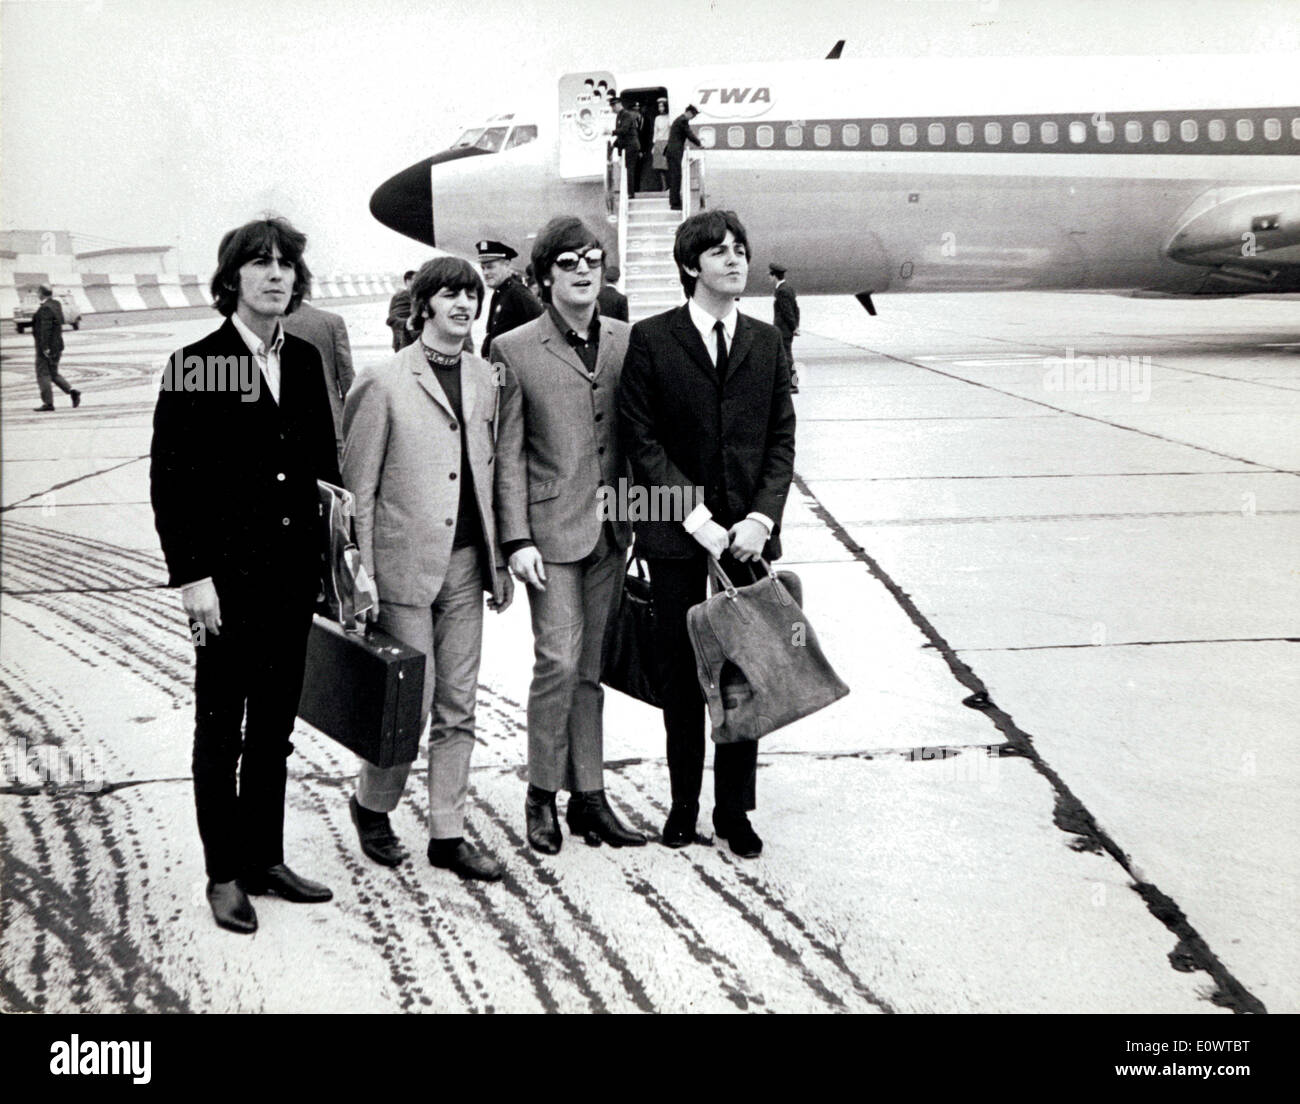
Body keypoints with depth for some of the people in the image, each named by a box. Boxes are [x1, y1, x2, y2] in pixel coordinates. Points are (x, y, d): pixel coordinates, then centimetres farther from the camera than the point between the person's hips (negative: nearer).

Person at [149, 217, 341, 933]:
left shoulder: (305, 360, 8)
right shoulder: (195, 365, -7)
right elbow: (169, 480, -9)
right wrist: (191, 576, -14)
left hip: (293, 572, 5)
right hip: (227, 577, -5)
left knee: (275, 726, 14)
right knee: (221, 729, 6)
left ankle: (265, 859, 26)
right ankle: (225, 874, 17)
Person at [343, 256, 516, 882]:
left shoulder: (486, 380, 9)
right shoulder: (384, 384, -7)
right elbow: (357, 489, -6)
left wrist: (499, 560, 12)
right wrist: (360, 578, -9)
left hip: (466, 564, 5)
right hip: (406, 565, -5)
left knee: (457, 707, 9)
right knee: (410, 704, -1)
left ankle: (448, 835, 19)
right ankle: (372, 805, 25)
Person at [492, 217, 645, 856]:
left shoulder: (626, 342, 8)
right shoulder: (514, 350, -2)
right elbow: (508, 455, -3)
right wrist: (517, 539, -9)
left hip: (610, 531, 4)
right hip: (551, 529, -4)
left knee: (592, 666, 10)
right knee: (559, 660, -8)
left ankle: (589, 797, 19)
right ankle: (542, 797, 9)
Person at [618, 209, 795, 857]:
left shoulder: (767, 342, 10)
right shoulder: (650, 340, -1)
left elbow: (782, 440, 7)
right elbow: (641, 441, -5)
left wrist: (760, 519, -7)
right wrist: (697, 518, -13)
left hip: (748, 533, 2)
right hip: (677, 535, -2)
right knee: (681, 675, 7)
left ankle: (734, 809, 18)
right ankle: (684, 804, 21)